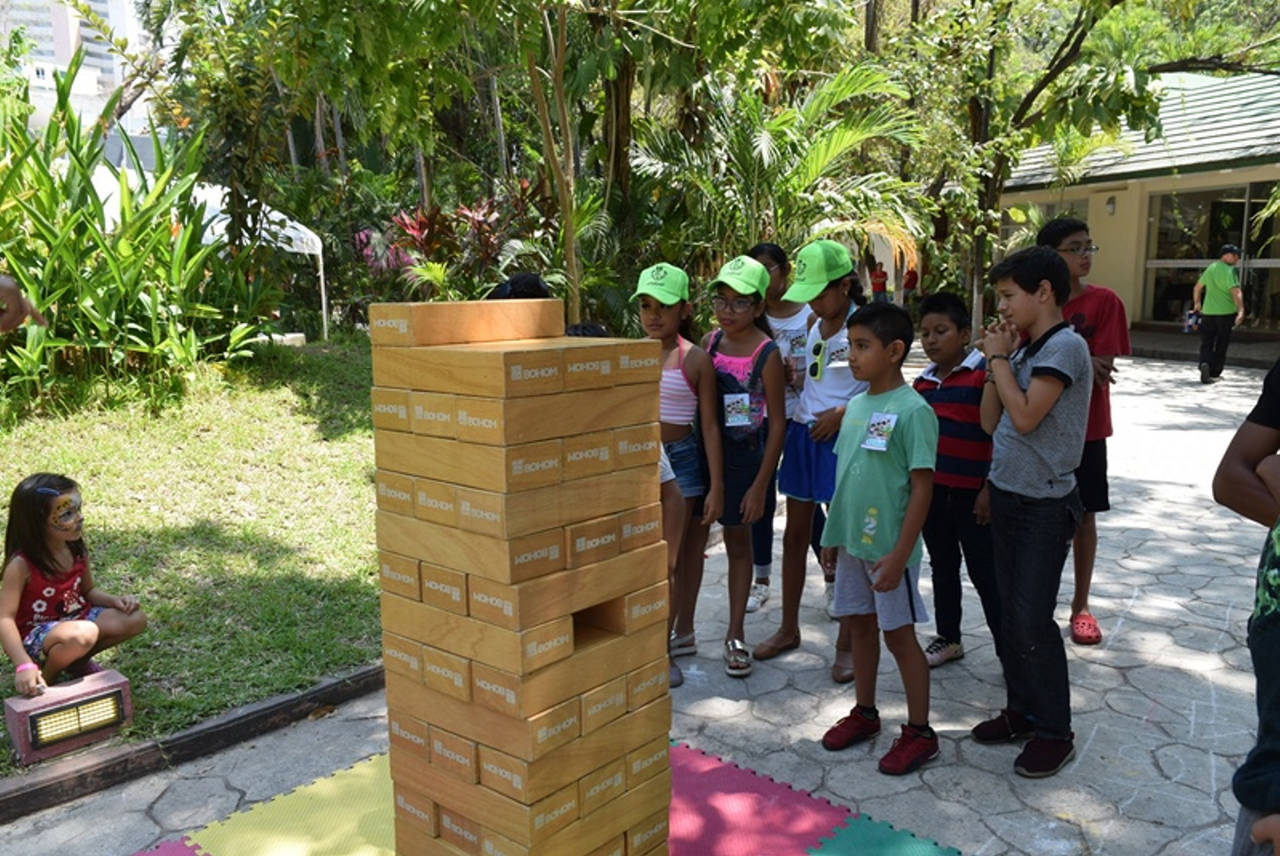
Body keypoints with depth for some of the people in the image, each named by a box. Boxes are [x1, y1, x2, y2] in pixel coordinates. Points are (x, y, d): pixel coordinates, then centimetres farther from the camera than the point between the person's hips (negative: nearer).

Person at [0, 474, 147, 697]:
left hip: (76, 617, 7)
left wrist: (115, 601, -10)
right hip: (36, 634, -6)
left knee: (136, 620, -13)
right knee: (82, 634, -38)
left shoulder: (77, 551, -3)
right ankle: (45, 677, -6)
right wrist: (24, 666, -39)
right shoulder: (21, 565, -23)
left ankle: (78, 660, 7)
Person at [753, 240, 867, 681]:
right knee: (795, 534, 14)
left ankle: (847, 644, 16)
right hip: (803, 433, 7)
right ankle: (788, 628, 28)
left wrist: (843, 413, -18)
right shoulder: (814, 327, 11)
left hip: (840, 439, -7)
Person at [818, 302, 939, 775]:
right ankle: (865, 712, 35)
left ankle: (919, 731, 20)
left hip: (888, 548, -7)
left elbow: (922, 487, -17)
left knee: (898, 633, 4)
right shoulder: (855, 406, 7)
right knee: (859, 624, 17)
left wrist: (899, 554, -20)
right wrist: (833, 534, 14)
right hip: (851, 542, 7)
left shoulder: (912, 410, -16)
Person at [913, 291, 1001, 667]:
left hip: (972, 494, -6)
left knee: (986, 575, 3)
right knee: (942, 568, 18)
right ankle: (948, 638, 33)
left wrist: (989, 490, -16)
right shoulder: (923, 382, 7)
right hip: (932, 492, 6)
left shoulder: (984, 373, -13)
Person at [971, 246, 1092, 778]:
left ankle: (1054, 731, 11)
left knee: (1032, 621, -4)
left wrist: (1000, 358, -12)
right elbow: (990, 422, 10)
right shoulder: (1023, 350, 10)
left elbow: (1025, 416, -24)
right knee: (1011, 615, 14)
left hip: (1044, 504, -8)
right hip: (1007, 495, 8)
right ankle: (1021, 710, 29)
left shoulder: (1064, 346, -14)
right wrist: (995, 361, 2)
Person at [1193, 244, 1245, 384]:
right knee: (1221, 345, 8)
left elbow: (1197, 287, 21)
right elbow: (1236, 292, -21)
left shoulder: (1210, 269, 10)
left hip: (1208, 311, 5)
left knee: (1206, 343, 5)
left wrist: (1197, 303, 36)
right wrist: (1241, 310, -27)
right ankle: (1214, 372, 13)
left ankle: (1205, 363, -22)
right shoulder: (1229, 271, -10)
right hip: (1226, 312, -4)